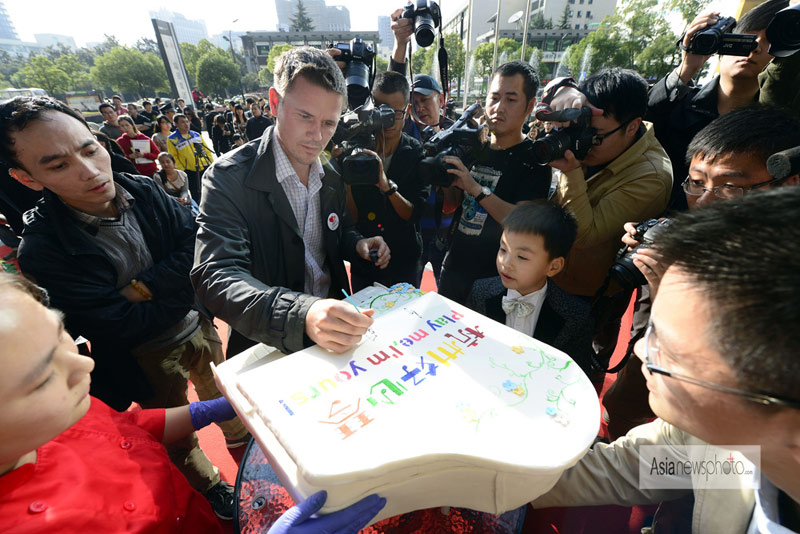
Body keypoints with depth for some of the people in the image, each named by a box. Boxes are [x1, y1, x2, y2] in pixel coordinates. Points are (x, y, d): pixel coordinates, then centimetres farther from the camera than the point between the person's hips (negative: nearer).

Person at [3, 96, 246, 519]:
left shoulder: (143, 191, -11)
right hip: (148, 362, -3)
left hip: (199, 327, 4)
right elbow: (123, 328, -23)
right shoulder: (43, 251, -22)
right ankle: (211, 489, 52)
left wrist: (142, 288, -22)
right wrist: (182, 284, -16)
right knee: (178, 440, 23)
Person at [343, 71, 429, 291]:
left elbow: (414, 215, -16)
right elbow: (353, 217, -9)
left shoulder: (418, 153, -8)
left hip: (405, 265, -1)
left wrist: (387, 185, -31)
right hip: (363, 263, 1)